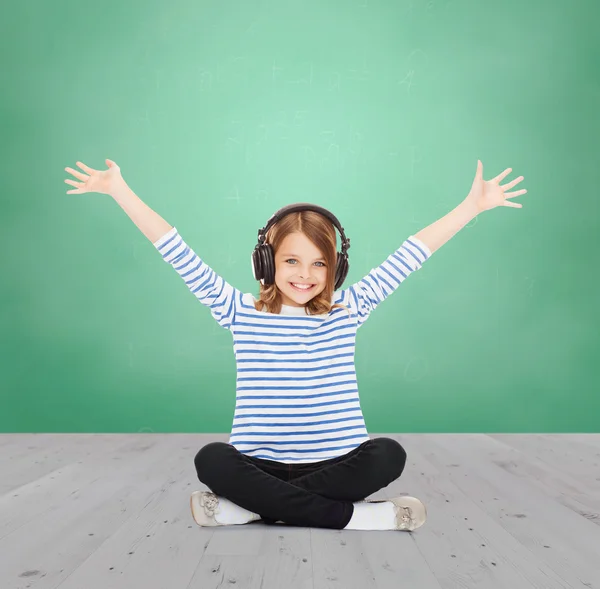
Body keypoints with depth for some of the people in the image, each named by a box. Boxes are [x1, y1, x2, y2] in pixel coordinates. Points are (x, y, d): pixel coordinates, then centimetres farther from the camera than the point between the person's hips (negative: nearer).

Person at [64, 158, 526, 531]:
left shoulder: (348, 309, 3)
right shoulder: (241, 312, 1)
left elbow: (410, 256, 3)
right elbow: (181, 256, -2)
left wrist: (473, 205, 3)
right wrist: (120, 191, -3)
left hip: (336, 464, 1)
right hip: (260, 464, -1)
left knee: (388, 454, -27)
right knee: (211, 459, -29)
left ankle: (247, 508, -22)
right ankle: (348, 515, -27)